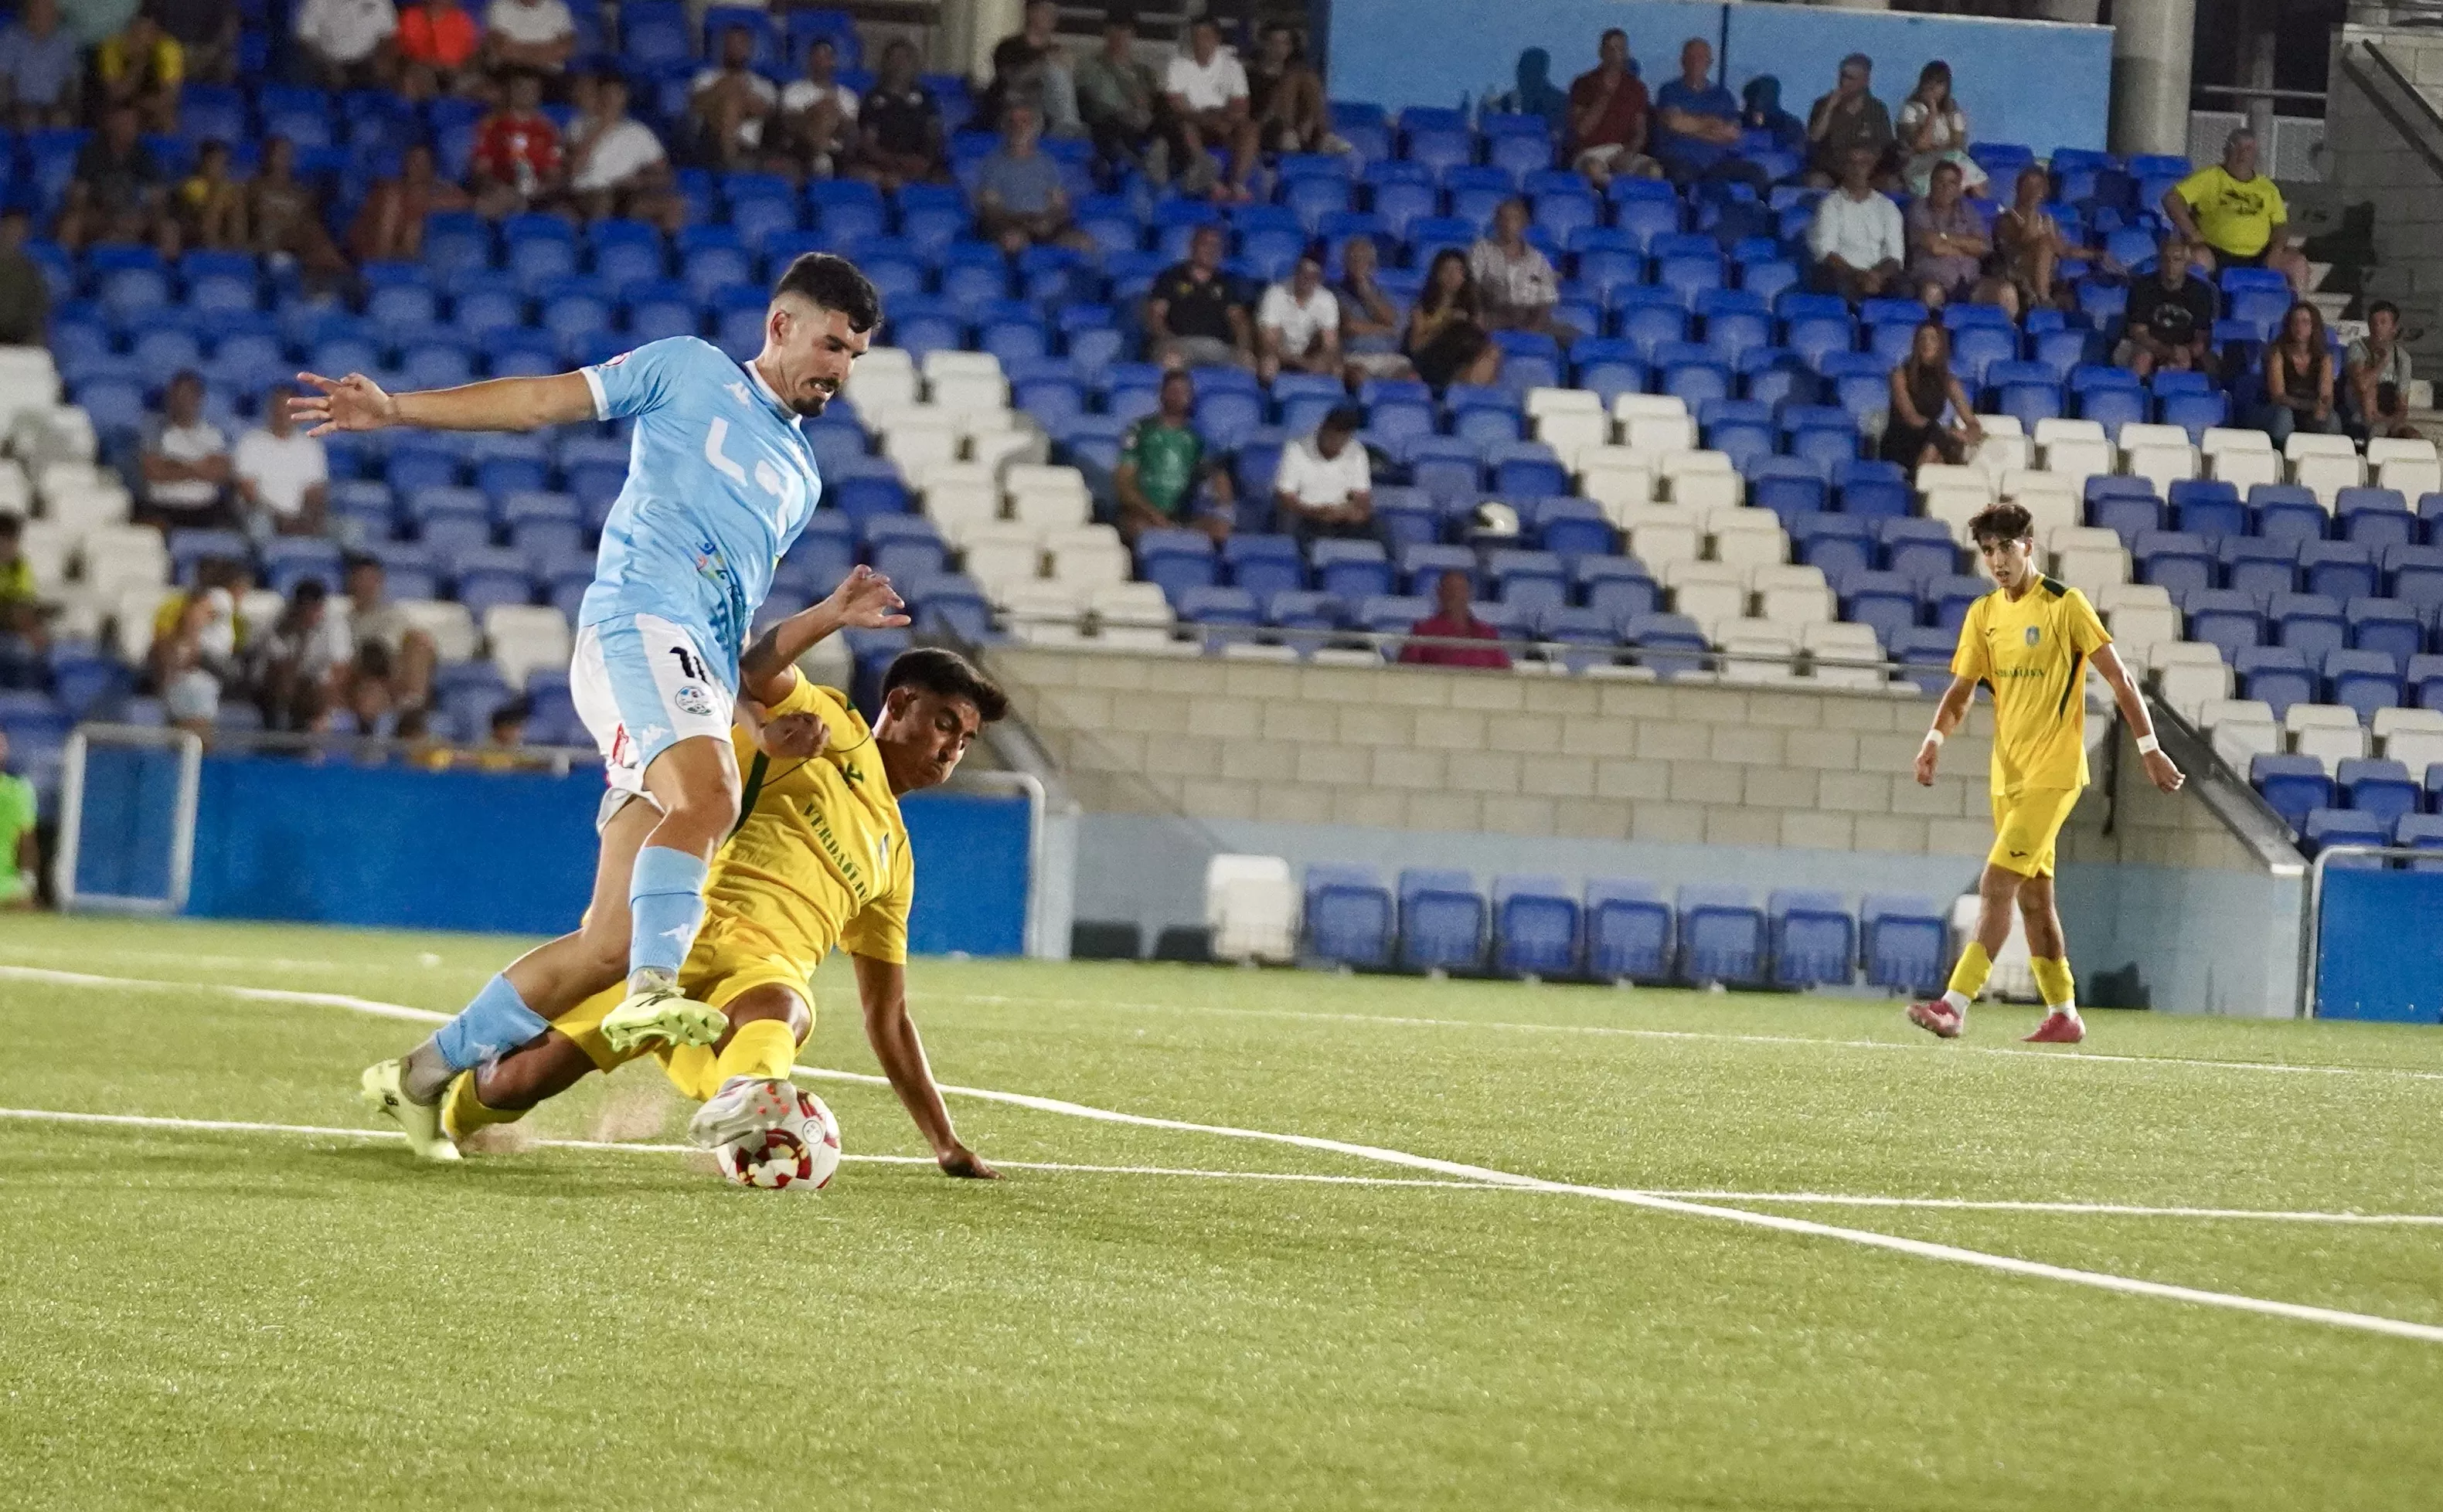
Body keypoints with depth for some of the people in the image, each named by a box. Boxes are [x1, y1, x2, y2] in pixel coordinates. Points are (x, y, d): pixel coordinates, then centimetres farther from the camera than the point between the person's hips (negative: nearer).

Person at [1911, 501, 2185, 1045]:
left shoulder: (2065, 606, -8)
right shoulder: (1984, 614, 9)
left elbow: (2119, 679, -6)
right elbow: (1961, 690, 9)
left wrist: (2149, 749, -9)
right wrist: (1935, 739, -10)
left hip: (2053, 770, -7)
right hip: (2007, 773, 7)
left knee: (1997, 883, -17)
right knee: (2033, 895, 11)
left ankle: (1954, 1006, -22)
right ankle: (2063, 1015, 20)